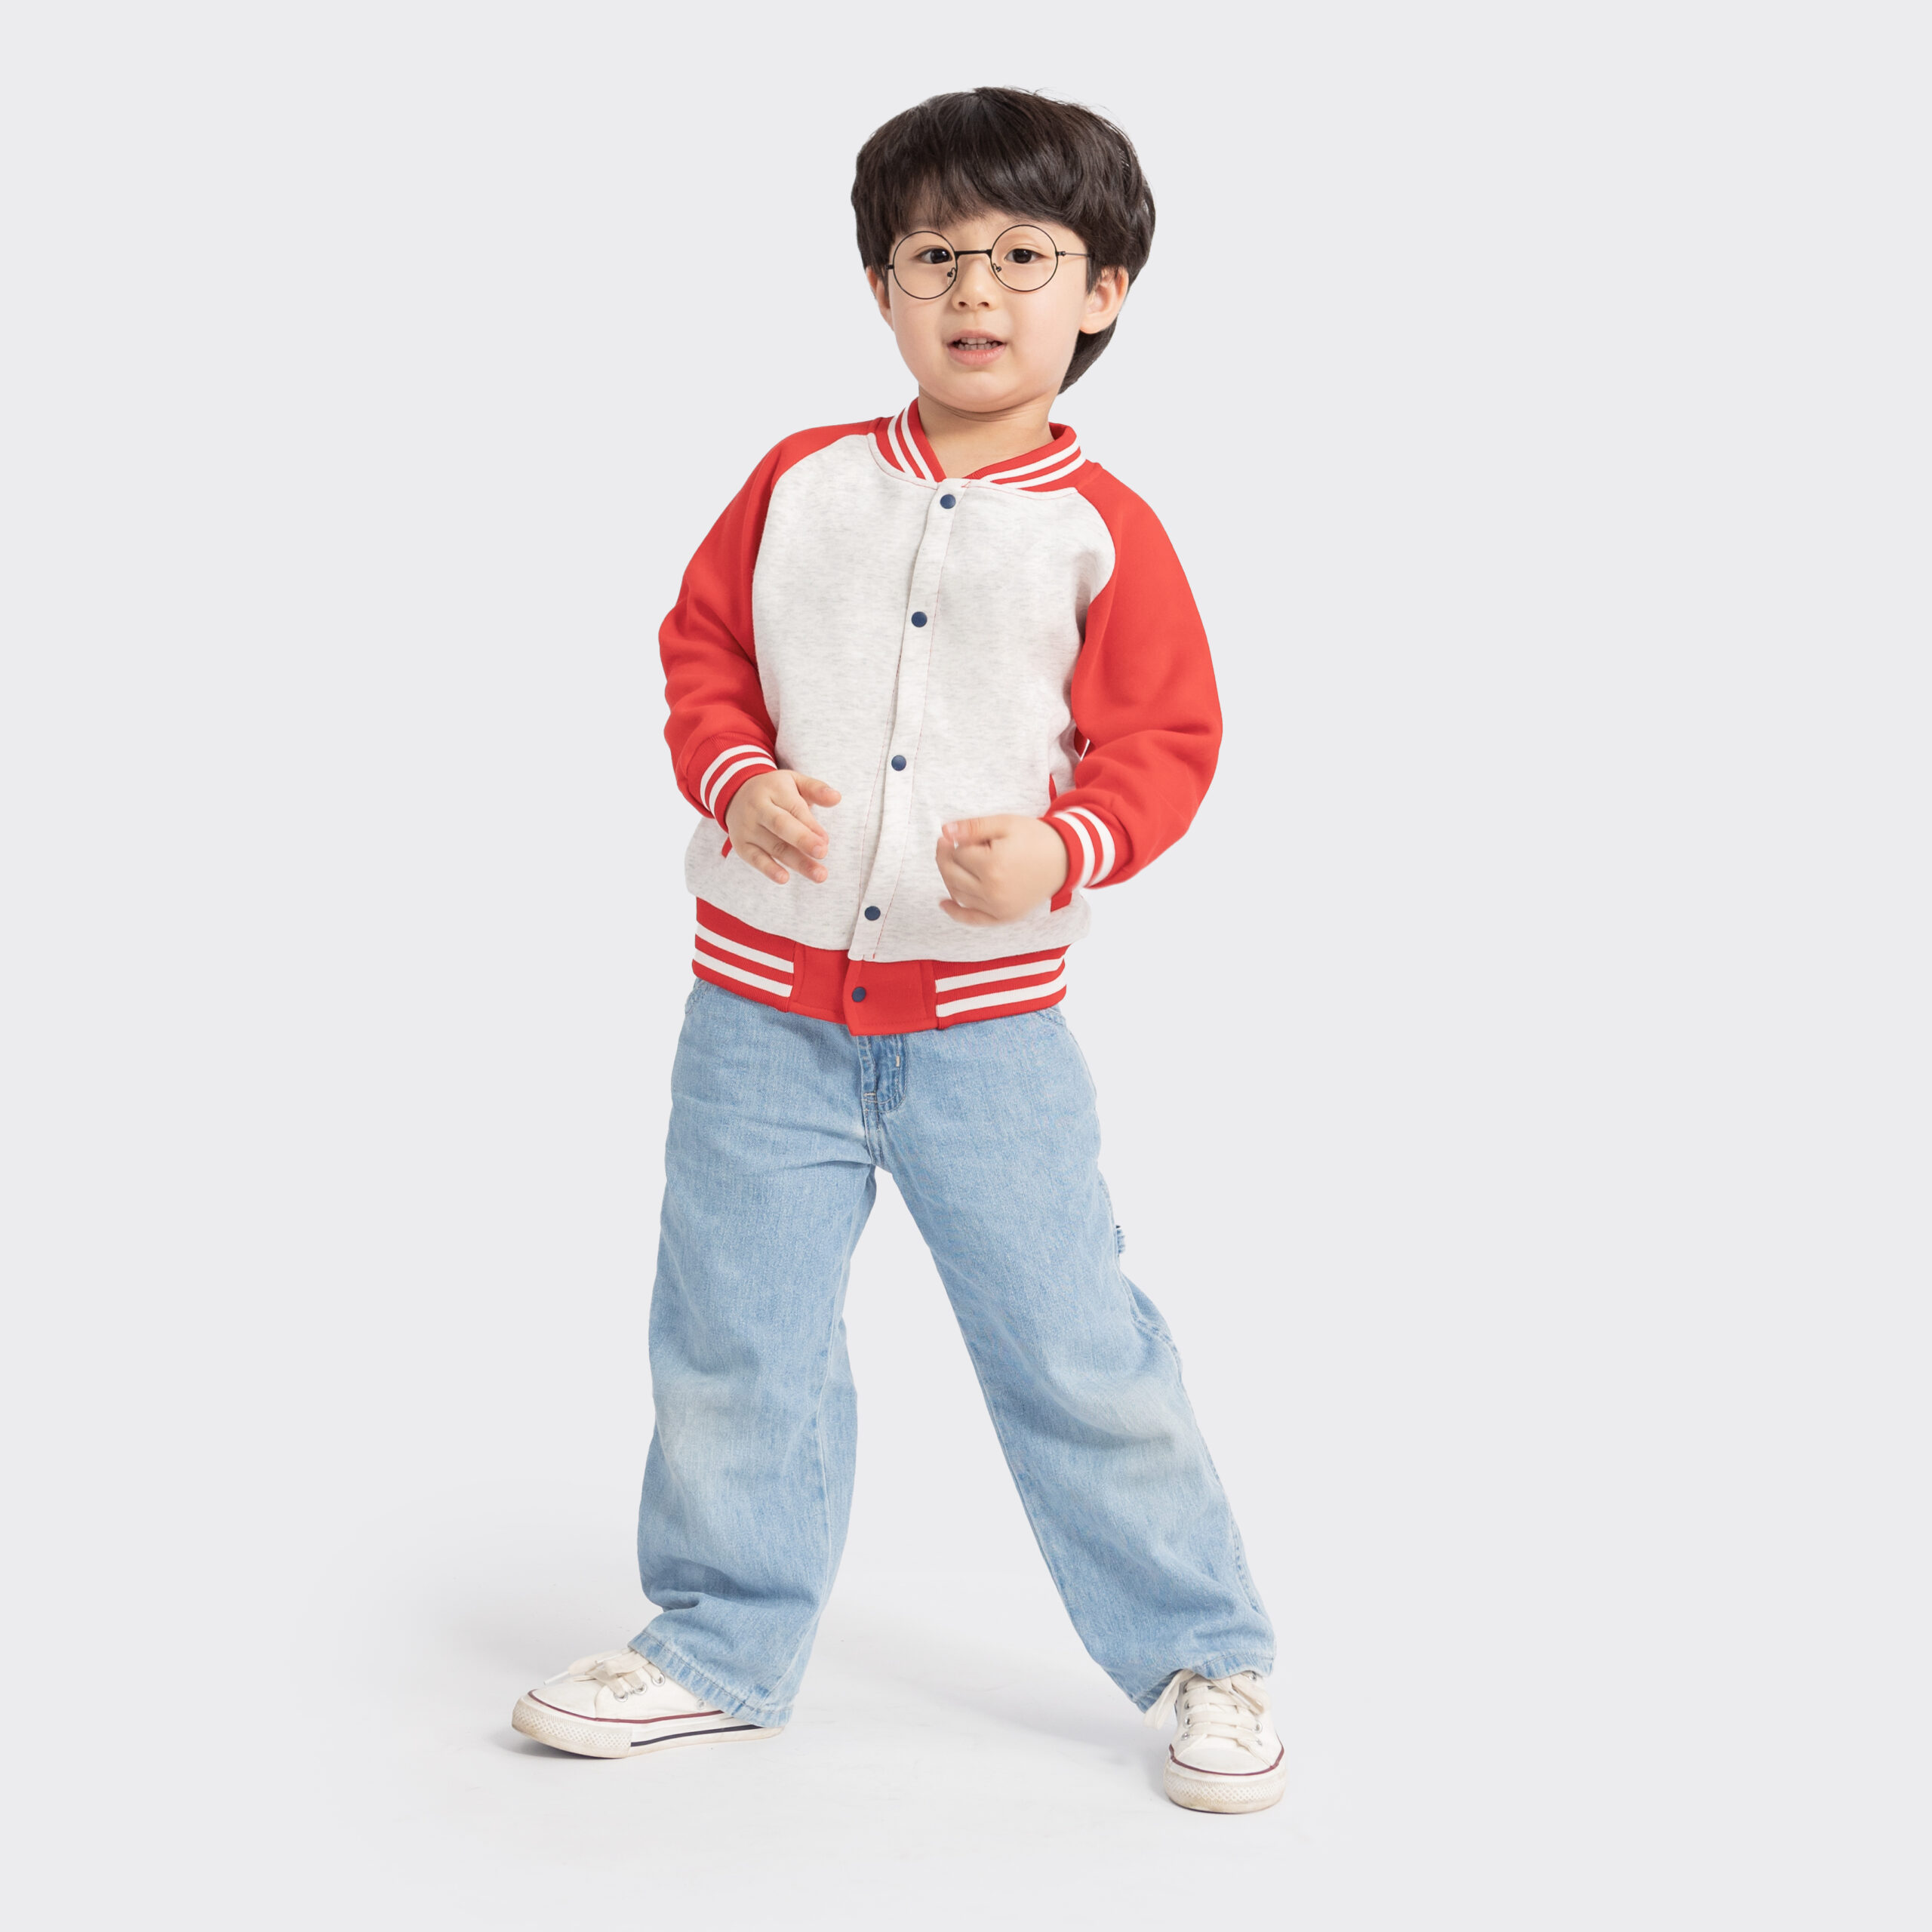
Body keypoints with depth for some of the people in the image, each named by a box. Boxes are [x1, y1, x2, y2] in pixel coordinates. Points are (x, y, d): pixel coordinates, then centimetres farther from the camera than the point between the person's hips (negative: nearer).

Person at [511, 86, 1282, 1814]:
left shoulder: (1102, 531, -4)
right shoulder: (803, 484, 4)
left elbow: (1165, 743, -4)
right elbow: (703, 645, 9)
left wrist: (1058, 851, -22)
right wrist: (734, 776, -11)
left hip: (987, 1020, -2)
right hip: (766, 1001, 3)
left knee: (1076, 1348, 2)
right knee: (731, 1337, 9)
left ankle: (1202, 1654, 19)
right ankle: (722, 1646, 28)